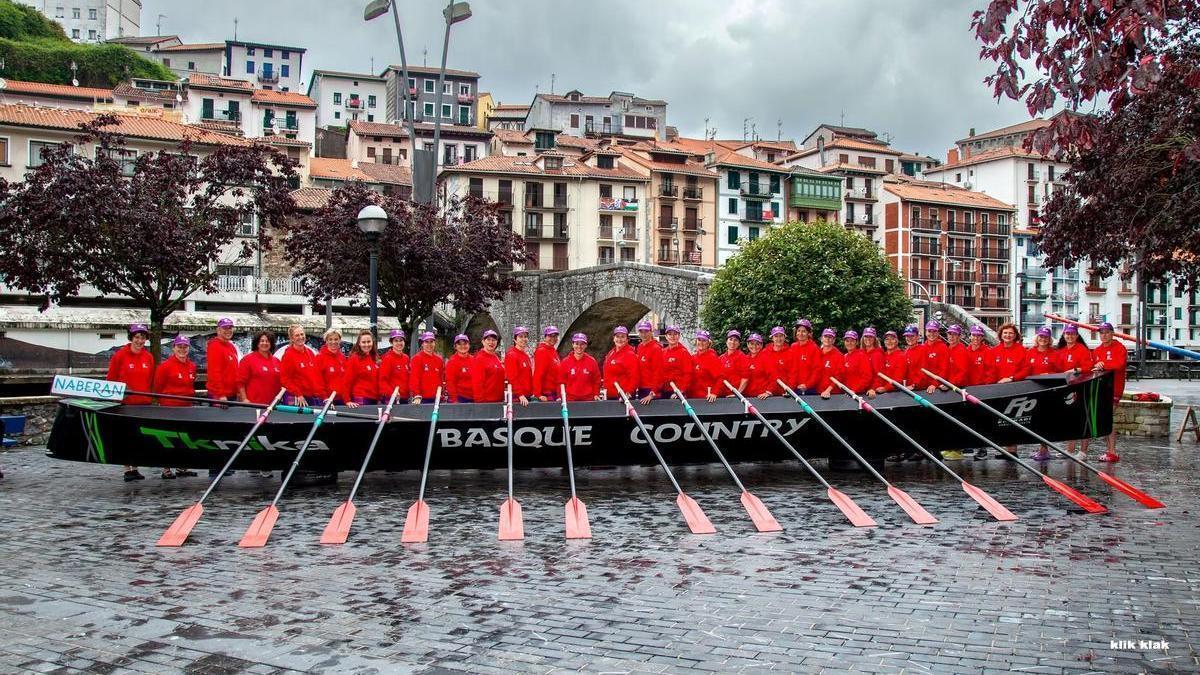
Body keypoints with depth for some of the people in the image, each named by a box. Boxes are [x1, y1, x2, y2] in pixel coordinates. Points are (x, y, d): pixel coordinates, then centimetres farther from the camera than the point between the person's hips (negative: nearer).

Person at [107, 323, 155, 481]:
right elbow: (110, 379, 1)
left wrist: (150, 398, 10)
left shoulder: (149, 357, 8)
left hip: (144, 403, 4)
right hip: (125, 403, -4)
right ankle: (127, 469, 6)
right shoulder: (120, 355, -4)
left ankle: (135, 468, 16)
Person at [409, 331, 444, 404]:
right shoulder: (416, 359, -3)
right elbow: (414, 379, -10)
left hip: (436, 398, 5)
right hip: (423, 399, -5)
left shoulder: (439, 360, 13)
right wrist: (417, 396, -20)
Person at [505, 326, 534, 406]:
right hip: (517, 397, -8)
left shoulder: (527, 356, 16)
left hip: (528, 396, 8)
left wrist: (531, 393, 12)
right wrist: (520, 395, -20)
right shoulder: (511, 355, -9)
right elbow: (512, 378, -16)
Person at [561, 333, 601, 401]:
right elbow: (561, 381, 5)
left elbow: (596, 380, 10)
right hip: (570, 399, 0)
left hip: (588, 399, 0)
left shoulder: (591, 361, 4)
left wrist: (596, 394, 1)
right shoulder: (565, 362, 2)